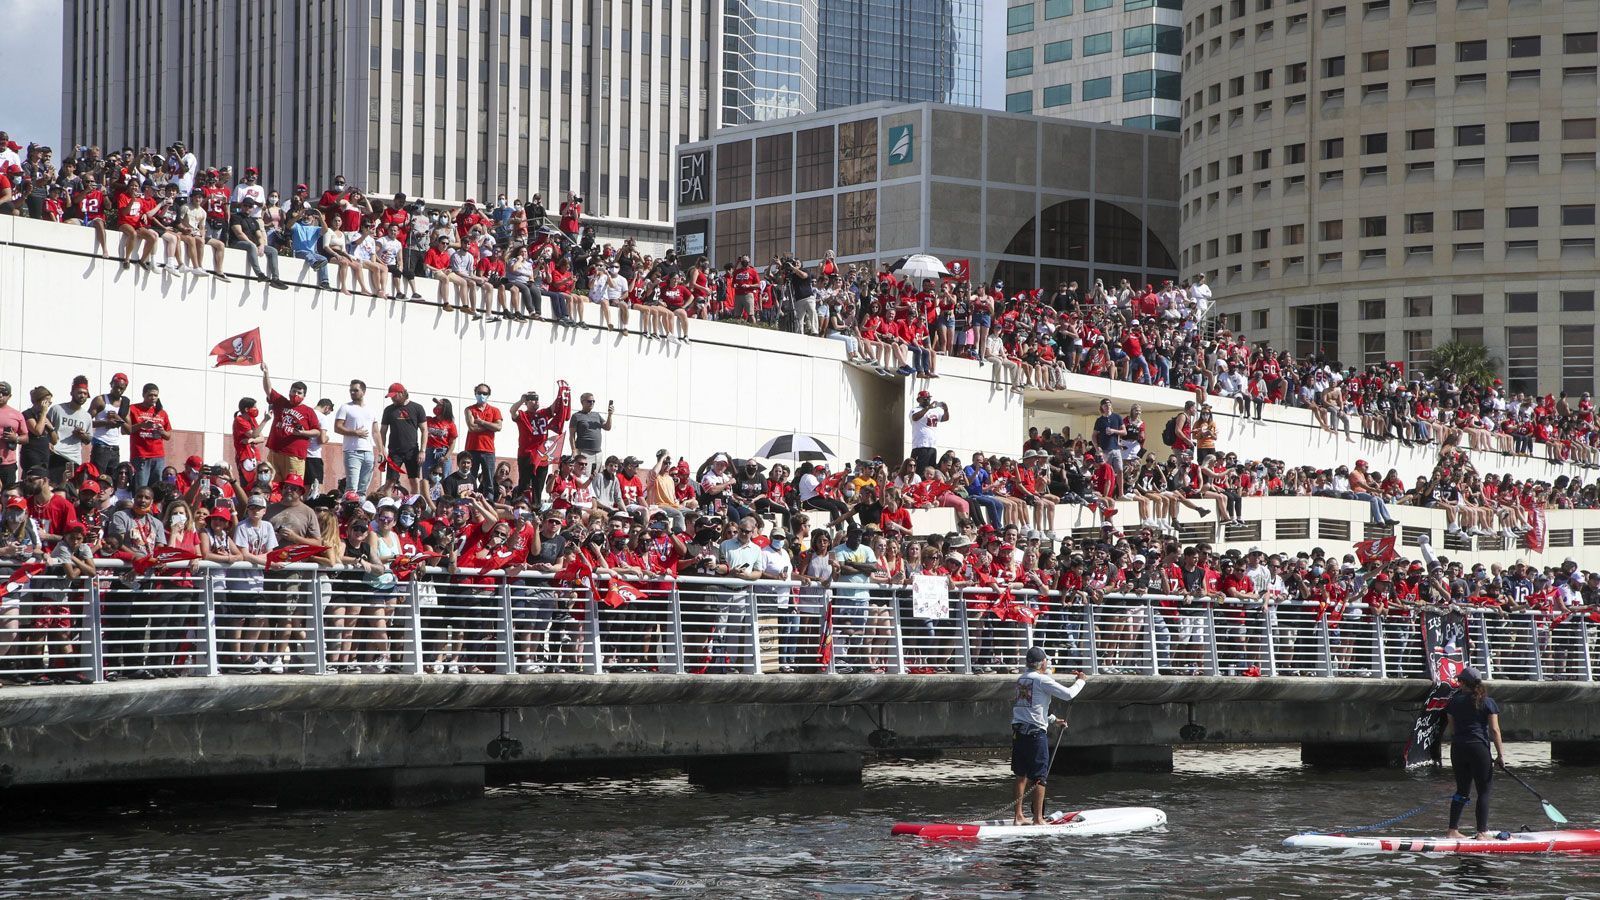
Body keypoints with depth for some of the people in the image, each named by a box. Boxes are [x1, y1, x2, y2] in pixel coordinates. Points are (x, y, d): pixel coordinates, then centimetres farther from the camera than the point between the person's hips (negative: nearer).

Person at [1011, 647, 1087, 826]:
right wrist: (1081, 681, 8)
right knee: (1040, 777, -2)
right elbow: (1068, 694, -10)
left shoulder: (1021, 679, 16)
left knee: (1021, 776, 13)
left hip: (1017, 731, 8)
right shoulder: (1042, 679, -9)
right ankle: (1038, 818, -1)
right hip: (1035, 732, -8)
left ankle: (1018, 816, 15)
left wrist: (1053, 719, 34)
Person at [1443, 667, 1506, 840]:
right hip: (1479, 748, -4)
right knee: (1483, 792, 2)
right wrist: (1500, 754, -5)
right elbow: (1494, 730, -7)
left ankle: (1453, 830, 12)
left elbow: (1451, 729, 10)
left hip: (1458, 748, 4)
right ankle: (1482, 832, -2)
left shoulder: (1455, 701, 5)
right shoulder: (1487, 702, -3)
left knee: (1462, 790, 13)